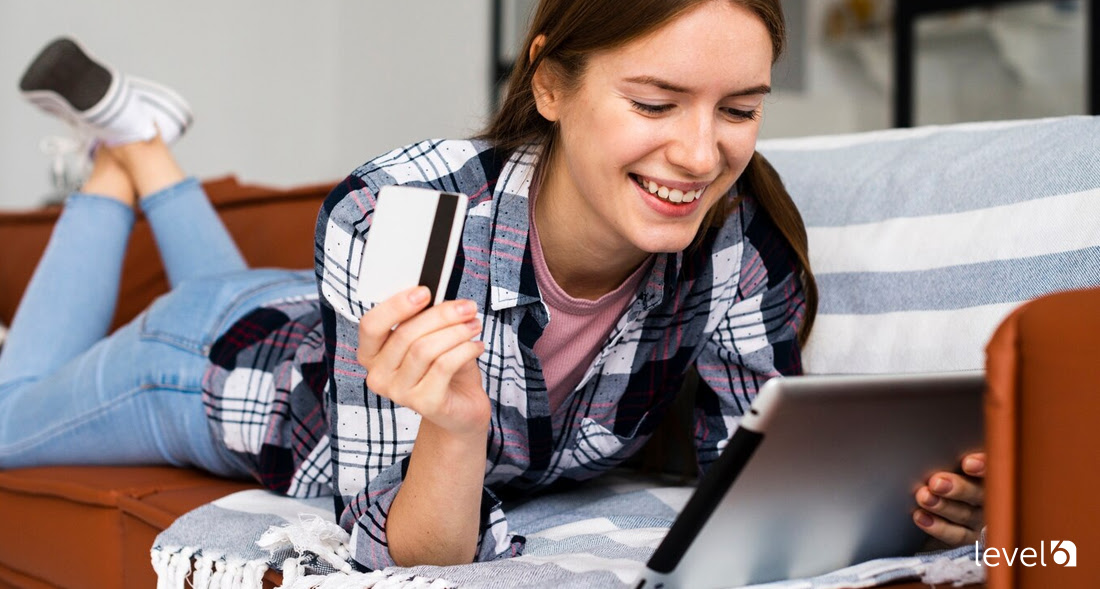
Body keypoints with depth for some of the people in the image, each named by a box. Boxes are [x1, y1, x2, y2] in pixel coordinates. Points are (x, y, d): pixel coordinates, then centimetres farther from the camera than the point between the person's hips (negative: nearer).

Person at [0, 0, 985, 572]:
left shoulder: (739, 242, -34)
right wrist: (456, 427, -59)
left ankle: (149, 151, 49)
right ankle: (123, 151, 35)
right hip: (232, 365, -3)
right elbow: (412, 555, -39)